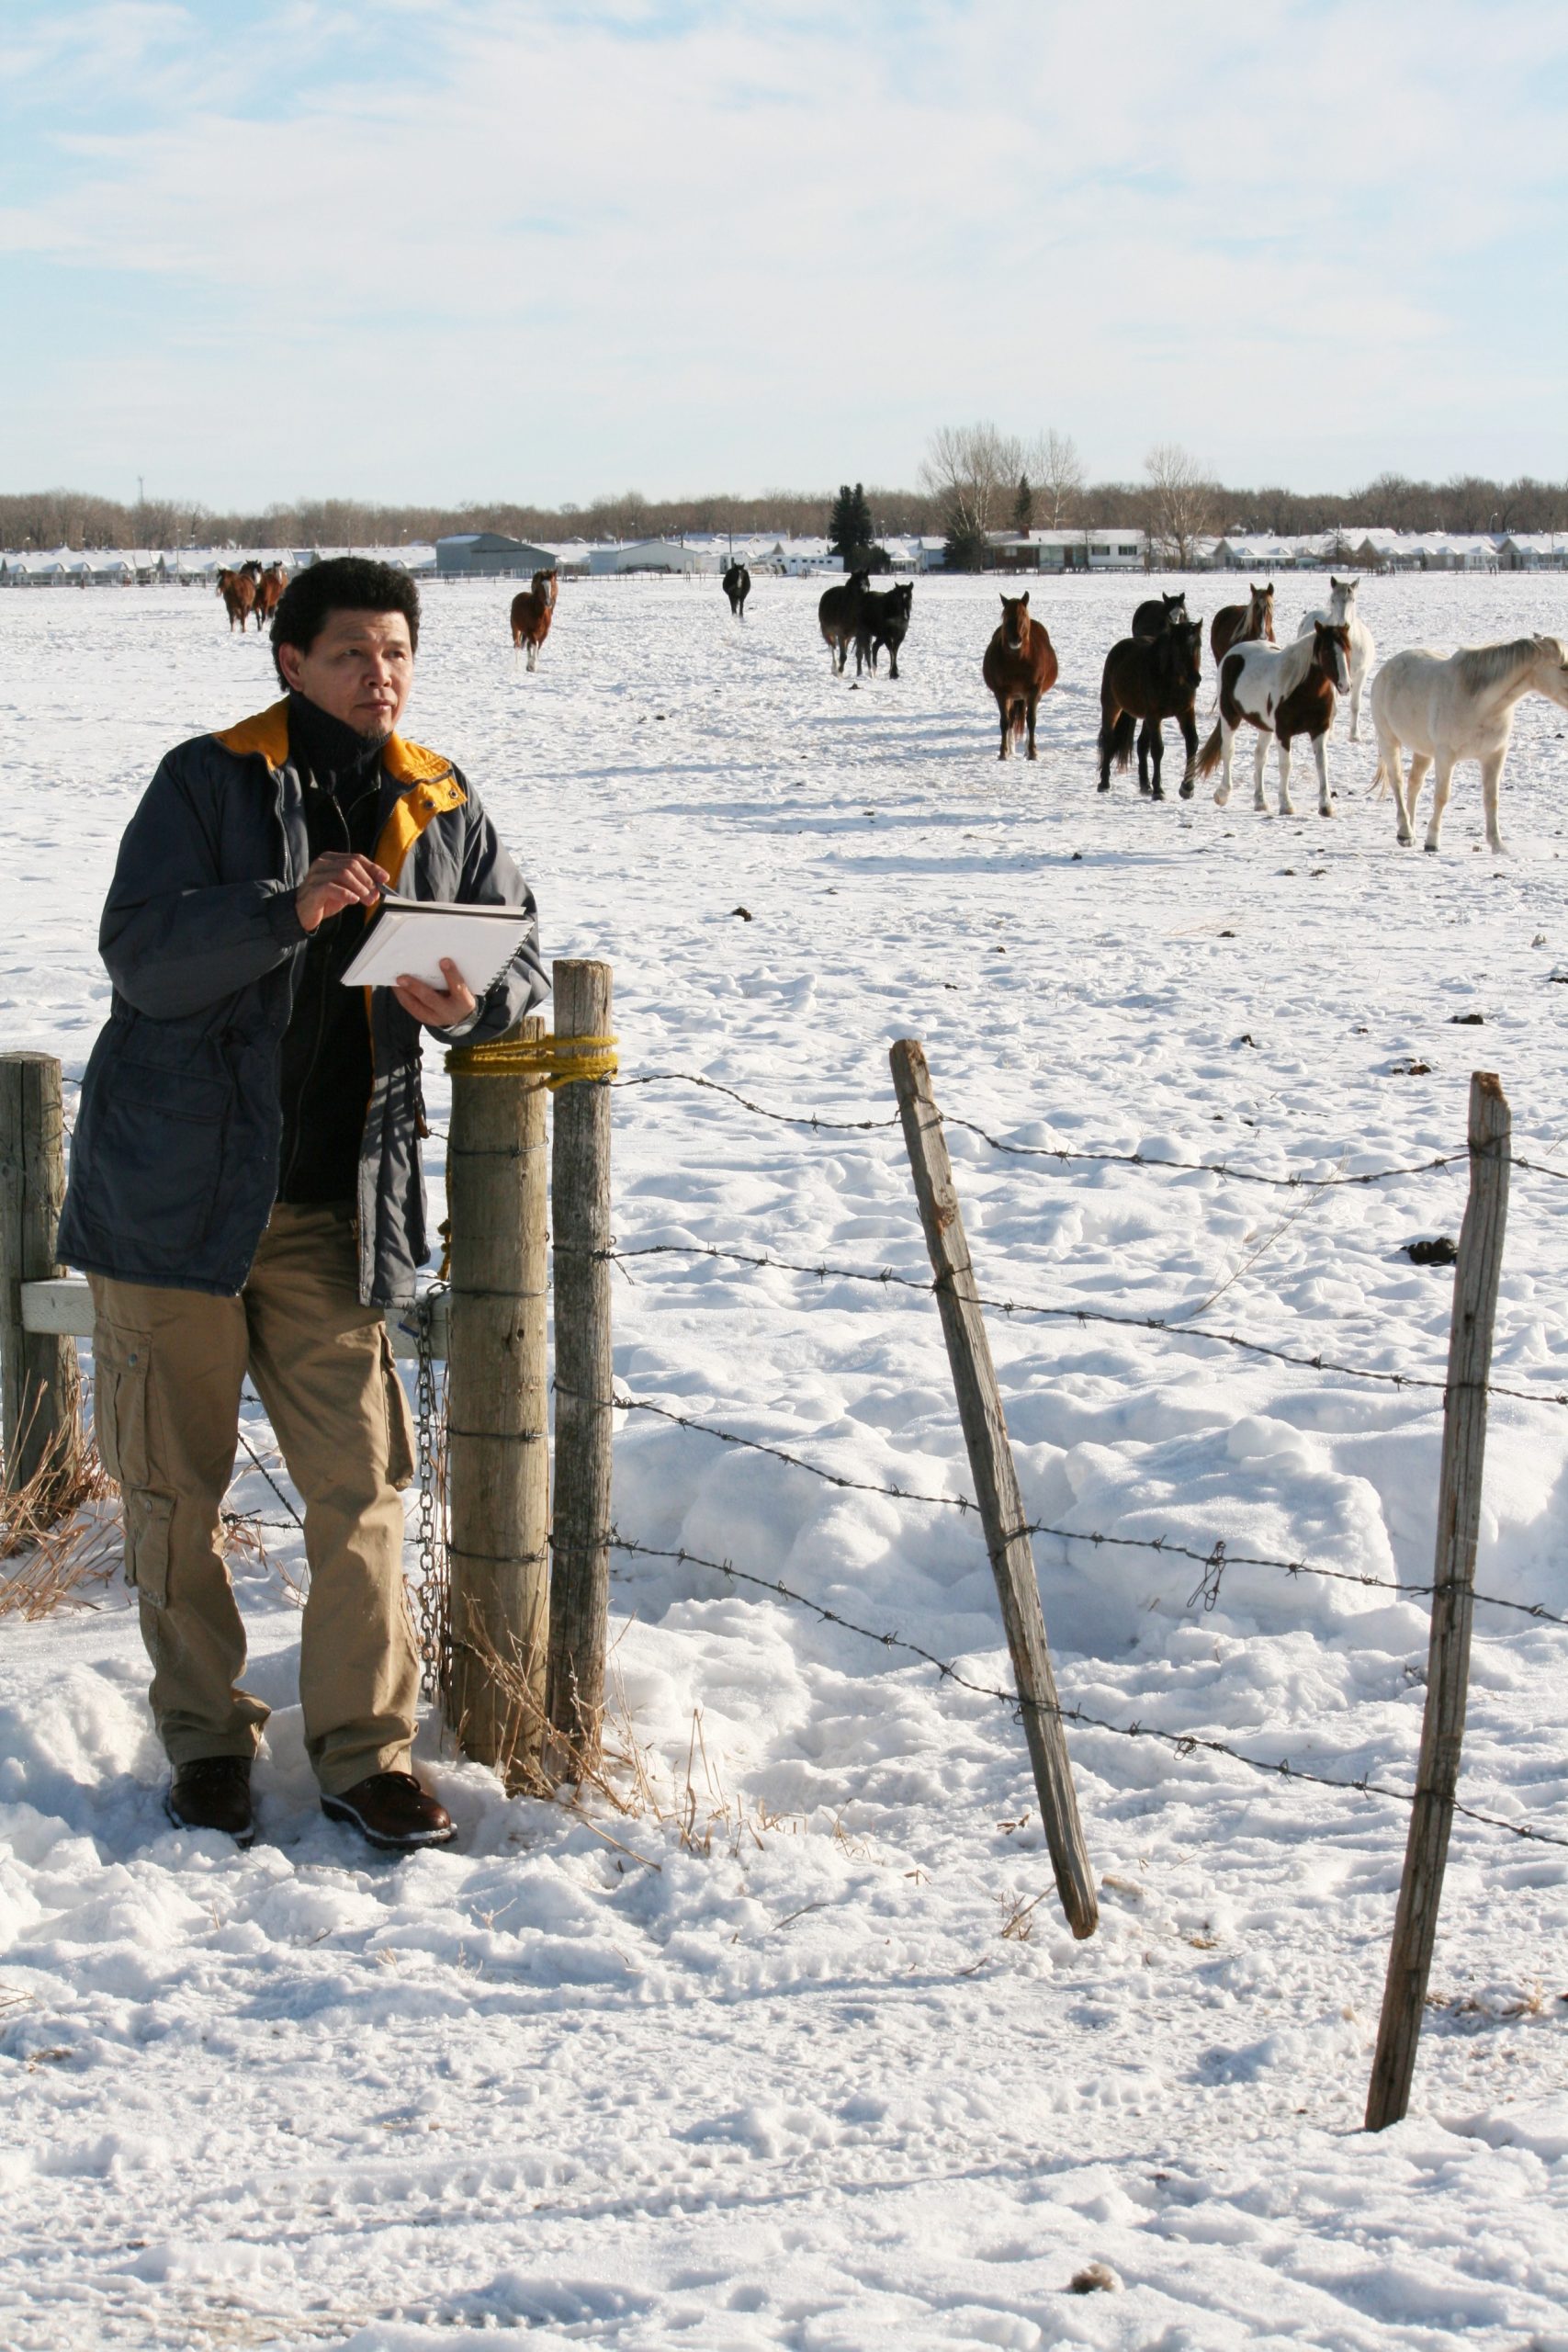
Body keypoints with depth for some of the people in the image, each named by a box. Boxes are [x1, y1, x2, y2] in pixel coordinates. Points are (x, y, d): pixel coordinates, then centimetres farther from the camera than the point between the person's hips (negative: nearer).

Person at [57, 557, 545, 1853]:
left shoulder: (441, 806, 7)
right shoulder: (208, 782, -5)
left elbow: (518, 954, 11)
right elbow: (138, 952, -16)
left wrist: (474, 1002, -12)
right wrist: (287, 908, -30)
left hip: (334, 1209, 3)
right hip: (175, 1193, -2)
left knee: (362, 1477, -1)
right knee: (177, 1481, 6)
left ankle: (366, 1748, 9)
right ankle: (205, 1734, 21)